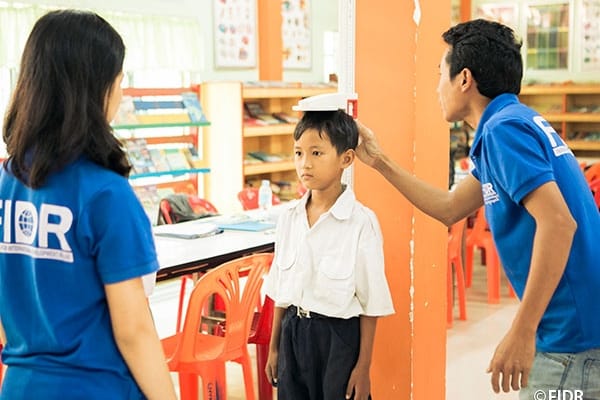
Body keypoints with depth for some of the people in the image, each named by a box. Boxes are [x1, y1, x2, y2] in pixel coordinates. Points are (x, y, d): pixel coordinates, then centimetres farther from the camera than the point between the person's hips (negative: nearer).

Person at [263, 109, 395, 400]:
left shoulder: (361, 222, -14)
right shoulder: (289, 218, 2)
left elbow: (371, 303, -9)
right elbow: (280, 291, 11)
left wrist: (363, 366, -7)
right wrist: (274, 348, 14)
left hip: (338, 336, -5)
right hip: (292, 334, 5)